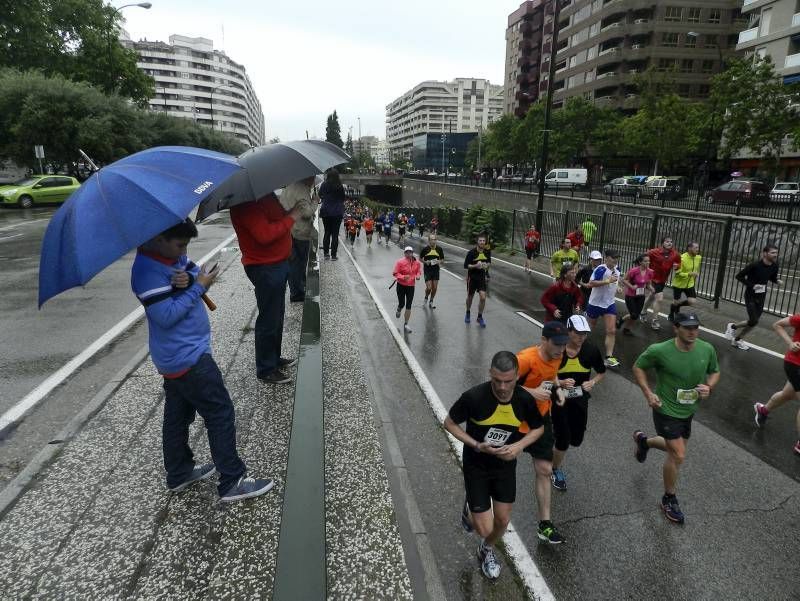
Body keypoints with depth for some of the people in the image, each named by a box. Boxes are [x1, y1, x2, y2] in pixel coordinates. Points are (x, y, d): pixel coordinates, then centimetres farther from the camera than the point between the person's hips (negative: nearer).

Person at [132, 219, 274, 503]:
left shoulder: (174, 257, 6)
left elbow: (199, 275, 3)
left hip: (178, 356, 10)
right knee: (221, 414, -3)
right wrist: (197, 286, -21)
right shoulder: (147, 270, -21)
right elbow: (167, 316, -25)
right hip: (188, 358, -10)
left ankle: (179, 473, 35)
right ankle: (232, 482, 6)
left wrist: (190, 280, -19)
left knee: (177, 414, 19)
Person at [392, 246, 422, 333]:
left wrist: (418, 276, -6)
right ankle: (399, 310, 43)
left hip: (411, 286, 3)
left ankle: (406, 324, 14)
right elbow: (395, 273, -12)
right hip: (401, 285, -3)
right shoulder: (400, 262, -13)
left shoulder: (417, 263, -1)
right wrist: (403, 277, -27)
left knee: (408, 306, 2)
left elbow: (418, 271, 15)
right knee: (402, 304, 2)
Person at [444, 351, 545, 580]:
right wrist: (476, 445, -25)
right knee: (485, 528, -2)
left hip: (505, 465, 3)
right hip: (476, 466, -3)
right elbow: (449, 423, -13)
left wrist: (519, 446, -18)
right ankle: (470, 510, 34)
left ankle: (487, 550, 46)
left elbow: (538, 428, 1)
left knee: (503, 521, 13)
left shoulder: (525, 399, -18)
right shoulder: (474, 396, -29)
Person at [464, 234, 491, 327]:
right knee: (470, 297, 14)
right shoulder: (471, 253, -16)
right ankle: (468, 313, 41)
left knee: (483, 297, -9)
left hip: (482, 277, 2)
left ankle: (480, 317, 9)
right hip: (472, 277, -2)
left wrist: (487, 265, -9)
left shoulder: (488, 252, -4)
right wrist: (475, 266, -28)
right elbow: (466, 266, -14)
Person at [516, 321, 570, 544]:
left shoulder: (556, 357, -4)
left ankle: (545, 525, 16)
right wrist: (531, 392, -32)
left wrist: (558, 387, -4)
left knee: (545, 470, 6)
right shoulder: (526, 358, -29)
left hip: (542, 418, 6)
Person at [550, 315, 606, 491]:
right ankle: (556, 471, 27)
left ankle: (557, 432, 48)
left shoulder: (591, 349, -12)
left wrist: (593, 382, -15)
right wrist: (560, 383, -27)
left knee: (576, 440, 11)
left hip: (580, 399, 4)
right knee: (564, 440, -3)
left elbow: (601, 372, 5)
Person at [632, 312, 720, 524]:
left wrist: (709, 387, -13)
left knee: (675, 449, 23)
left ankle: (643, 440, 54)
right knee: (678, 456, -6)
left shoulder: (707, 349, -11)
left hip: (688, 411, 6)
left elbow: (715, 371, 8)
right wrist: (648, 393, -17)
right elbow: (638, 367, -8)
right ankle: (669, 500, 18)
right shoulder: (659, 351, -24)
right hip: (666, 411, -6)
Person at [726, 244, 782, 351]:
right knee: (753, 322, -12)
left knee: (754, 321, 8)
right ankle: (733, 326, 15)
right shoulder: (755, 265, -21)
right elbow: (739, 276, -15)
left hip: (761, 297, 6)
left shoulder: (774, 266, -4)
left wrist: (777, 281, -7)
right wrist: (752, 285, -23)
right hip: (750, 296, -6)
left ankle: (736, 340, 24)